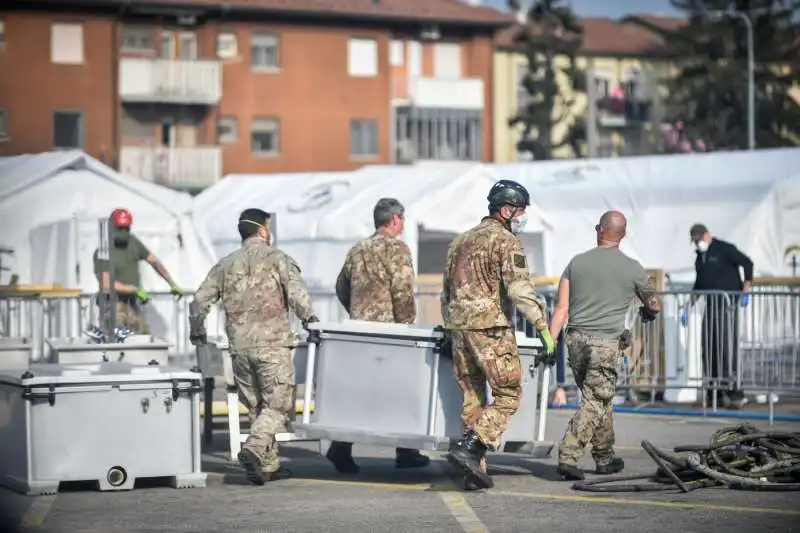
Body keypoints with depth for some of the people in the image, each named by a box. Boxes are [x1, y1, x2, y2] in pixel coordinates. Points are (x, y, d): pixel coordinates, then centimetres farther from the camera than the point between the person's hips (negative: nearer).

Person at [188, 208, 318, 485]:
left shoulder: (226, 264, 13)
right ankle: (254, 448, -25)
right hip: (272, 343, -5)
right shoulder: (276, 258, 0)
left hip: (239, 346, 5)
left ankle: (269, 465, 15)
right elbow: (296, 291, -15)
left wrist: (197, 331, 26)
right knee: (278, 405, -3)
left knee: (255, 406, 13)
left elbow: (200, 300, 12)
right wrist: (309, 318, -6)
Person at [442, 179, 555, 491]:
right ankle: (470, 449, -17)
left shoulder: (460, 241, 19)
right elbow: (519, 289, -16)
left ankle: (475, 472, 8)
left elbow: (446, 293, 23)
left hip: (458, 329, 8)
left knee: (472, 399, 10)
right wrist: (542, 326, -12)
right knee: (508, 395, -2)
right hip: (491, 329, -8)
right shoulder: (506, 242, -5)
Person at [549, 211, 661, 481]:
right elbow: (654, 305, 14)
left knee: (599, 399, 18)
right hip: (606, 343, -4)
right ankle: (568, 457, -17)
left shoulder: (577, 262, 6)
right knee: (594, 403, -3)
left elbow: (561, 309, 0)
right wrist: (647, 312, 37)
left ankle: (605, 457, 26)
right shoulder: (632, 268, 0)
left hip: (576, 339, 4)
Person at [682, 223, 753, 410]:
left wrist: (746, 290, -17)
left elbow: (747, 263, -7)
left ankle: (732, 392, -15)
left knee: (727, 345, -13)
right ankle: (713, 392, 11)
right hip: (711, 304, 8)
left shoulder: (724, 249, -3)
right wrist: (688, 308, 23)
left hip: (727, 302, -8)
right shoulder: (700, 258, 19)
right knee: (708, 345, 4)